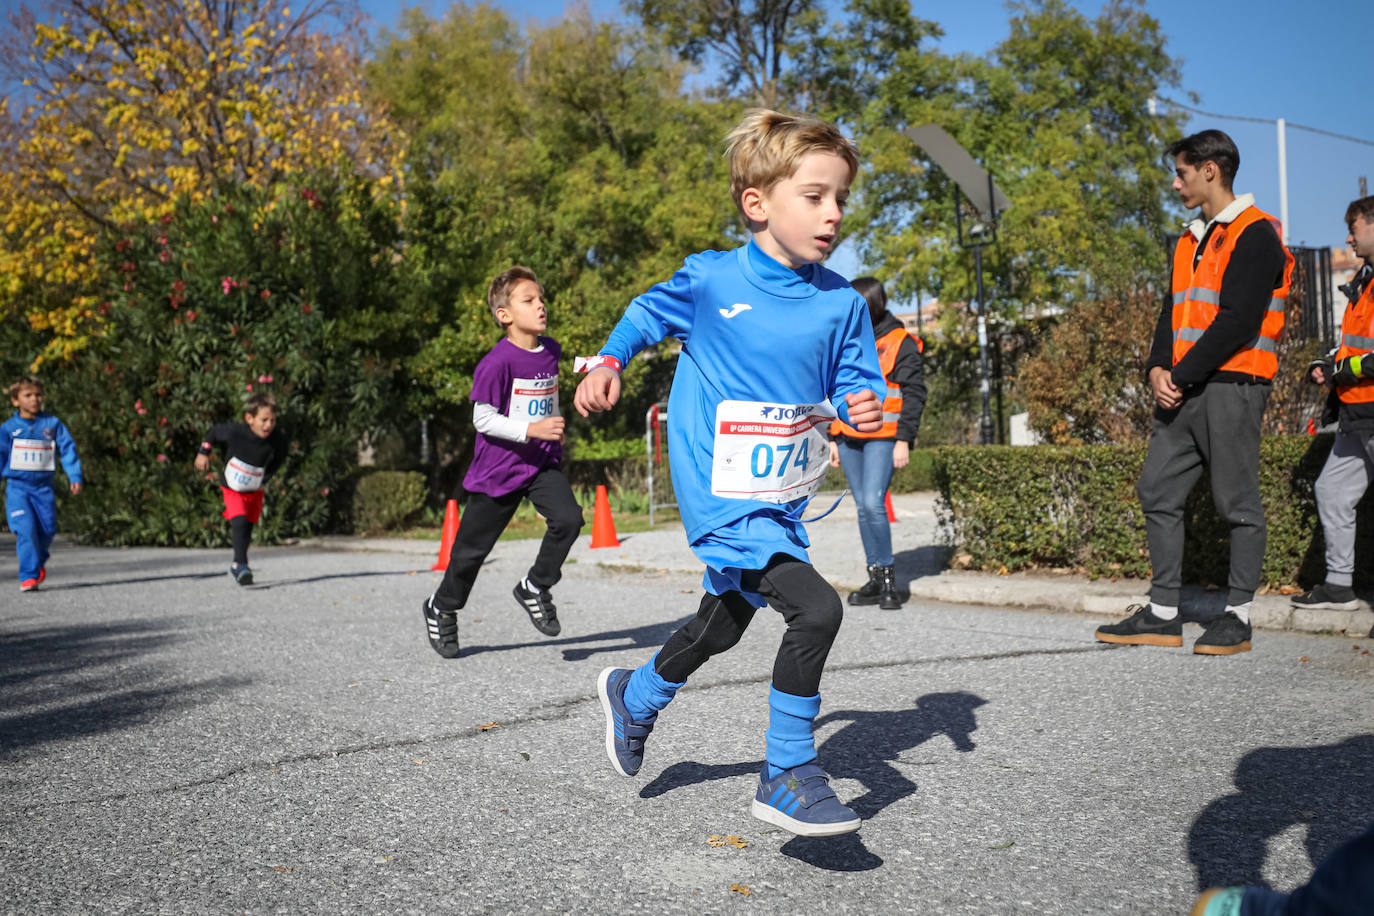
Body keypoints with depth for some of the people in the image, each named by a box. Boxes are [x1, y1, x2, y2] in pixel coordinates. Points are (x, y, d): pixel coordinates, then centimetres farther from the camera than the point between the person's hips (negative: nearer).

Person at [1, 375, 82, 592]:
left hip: (43, 487, 2)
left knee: (47, 529, 4)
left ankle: (39, 561, 34)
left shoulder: (53, 424, 5)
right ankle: (28, 576, -10)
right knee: (26, 529, -14)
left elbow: (67, 450, 5)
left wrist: (75, 477, -4)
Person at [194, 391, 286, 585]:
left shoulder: (277, 440, -23)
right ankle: (242, 566, -21)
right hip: (232, 488, -3)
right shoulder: (234, 432, -27)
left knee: (247, 529, 11)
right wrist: (204, 452, 2)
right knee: (239, 522, -23)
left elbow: (279, 458, 0)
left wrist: (265, 478, -8)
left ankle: (236, 565, 33)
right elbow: (215, 431, -4)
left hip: (255, 490, 3)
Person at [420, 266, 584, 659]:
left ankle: (534, 588, 5)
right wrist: (531, 429, -27)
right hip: (499, 468, -5)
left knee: (568, 518, -19)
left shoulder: (551, 350, 2)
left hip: (543, 463, 5)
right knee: (473, 547, 8)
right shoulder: (497, 362, -19)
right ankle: (442, 608, 34)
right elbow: (483, 419, -19)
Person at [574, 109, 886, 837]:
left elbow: (855, 381, 5)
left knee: (723, 625, 23)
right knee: (816, 610, -22)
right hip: (722, 497, -6)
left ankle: (633, 696, 52)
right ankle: (788, 777, -4)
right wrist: (608, 362, -4)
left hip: (784, 499, 6)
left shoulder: (841, 303, -2)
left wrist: (861, 405, -17)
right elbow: (650, 313, 9)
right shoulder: (710, 279, -10)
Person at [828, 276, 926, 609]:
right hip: (848, 437, 6)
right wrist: (832, 438, 14)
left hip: (882, 438, -6)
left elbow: (914, 394, -5)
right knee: (863, 507, 7)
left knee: (873, 503, -16)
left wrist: (904, 440, -12)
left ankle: (887, 577, -3)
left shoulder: (901, 343, -3)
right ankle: (876, 580, 14)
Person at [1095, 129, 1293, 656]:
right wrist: (1158, 368, 1)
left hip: (1231, 386, -8)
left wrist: (1182, 376, -15)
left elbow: (1238, 321, -15)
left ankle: (1237, 617, 8)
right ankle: (1163, 614, 11)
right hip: (1182, 390, 9)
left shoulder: (1255, 233, -6)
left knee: (1237, 503, -1)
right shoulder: (1191, 240, 21)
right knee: (1157, 491, 5)